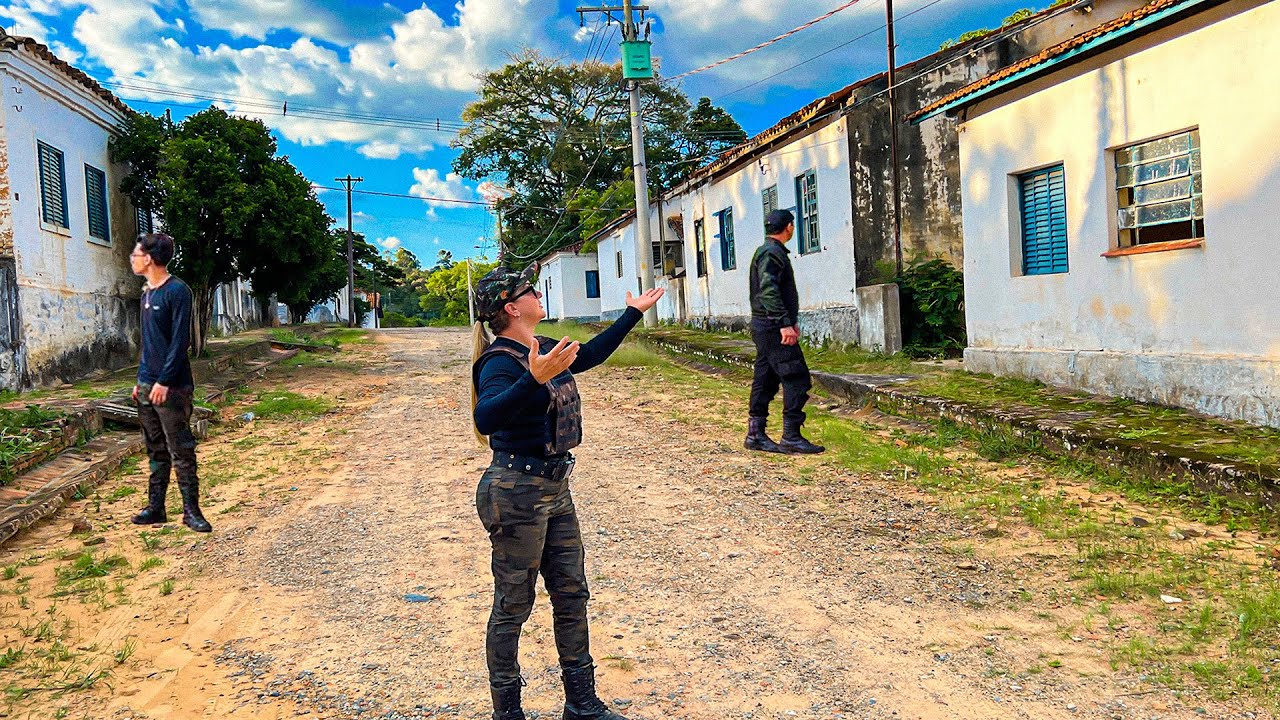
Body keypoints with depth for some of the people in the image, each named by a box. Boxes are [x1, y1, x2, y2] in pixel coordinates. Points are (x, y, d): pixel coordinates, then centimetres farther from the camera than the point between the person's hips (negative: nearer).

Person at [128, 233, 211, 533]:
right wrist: (141, 380, 17)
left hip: (171, 387, -8)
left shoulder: (177, 291, -12)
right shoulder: (147, 294, 15)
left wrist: (164, 381, -19)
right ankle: (155, 508, 21)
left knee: (181, 452, -4)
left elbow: (180, 341, -16)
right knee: (156, 451, 14)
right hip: (147, 386, 8)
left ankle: (191, 511, 3)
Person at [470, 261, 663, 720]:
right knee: (513, 606, 4)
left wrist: (633, 314, 35)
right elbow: (485, 417, -37)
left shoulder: (542, 351, 7)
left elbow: (590, 355, 27)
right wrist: (534, 380, -50)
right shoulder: (502, 363, -18)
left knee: (571, 595, 15)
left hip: (554, 490, 9)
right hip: (517, 494, -9)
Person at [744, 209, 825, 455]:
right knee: (796, 379, -9)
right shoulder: (771, 252, -12)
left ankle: (755, 434, 13)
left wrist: (792, 321, 26)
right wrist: (784, 323, -26)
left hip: (764, 327, 11)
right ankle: (791, 437, -8)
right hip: (773, 327, -11)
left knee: (765, 380, 11)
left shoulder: (772, 251, 21)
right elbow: (768, 291, -23)